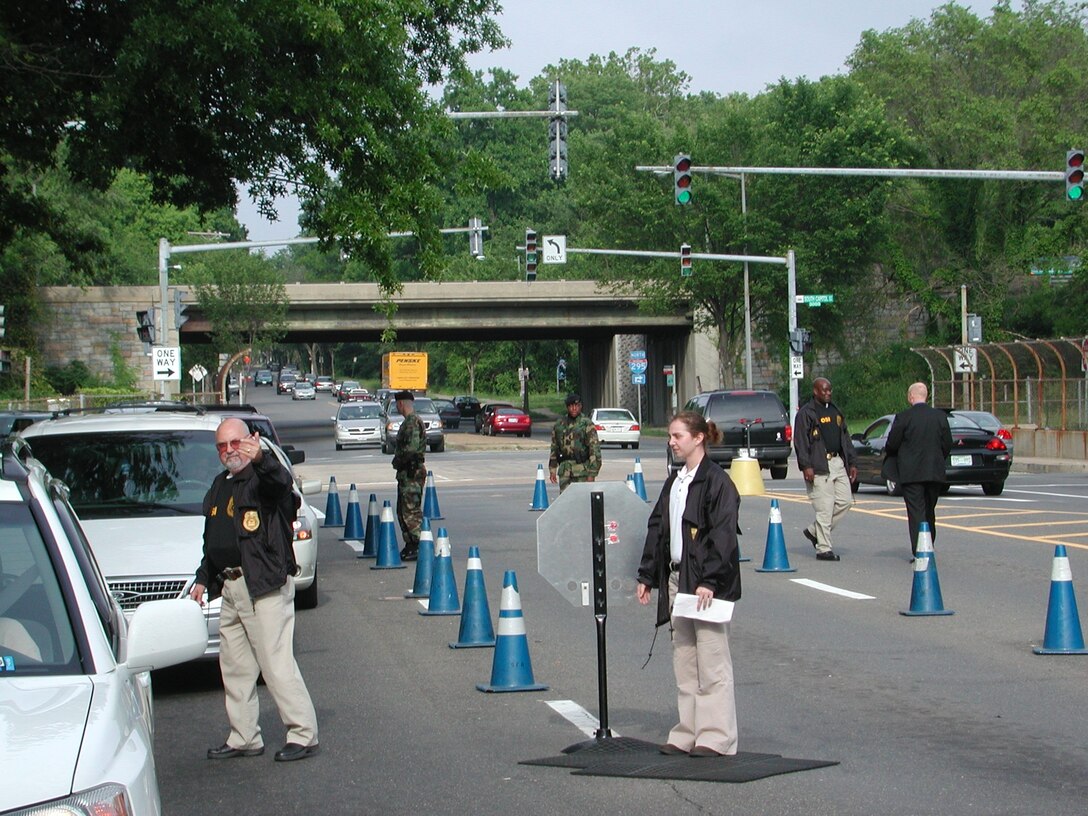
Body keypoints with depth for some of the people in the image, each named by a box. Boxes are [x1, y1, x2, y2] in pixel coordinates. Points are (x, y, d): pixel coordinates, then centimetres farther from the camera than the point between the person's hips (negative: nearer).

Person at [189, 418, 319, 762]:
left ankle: (304, 734, -1)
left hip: (265, 586, -9)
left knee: (277, 663, -8)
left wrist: (260, 458, -53)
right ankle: (244, 737, 20)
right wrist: (203, 578, 24)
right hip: (230, 588, 9)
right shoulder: (220, 486, 19)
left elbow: (281, 481, -34)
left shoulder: (261, 478, -7)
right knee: (234, 667, 12)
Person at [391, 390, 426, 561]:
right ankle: (410, 546, 20)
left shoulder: (413, 422, -16)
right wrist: (399, 460, 11)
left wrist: (397, 460, -15)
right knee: (402, 511, 15)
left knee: (411, 511, -11)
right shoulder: (408, 421, 17)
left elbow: (411, 448, -25)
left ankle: (418, 548, -11)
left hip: (412, 472, -11)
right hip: (406, 472, 11)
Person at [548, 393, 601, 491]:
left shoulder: (587, 424, -3)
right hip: (564, 470, 4)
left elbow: (595, 449, -7)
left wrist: (592, 475, -13)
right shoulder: (559, 424, 12)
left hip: (582, 470, -4)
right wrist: (552, 470, 13)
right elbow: (554, 447, 18)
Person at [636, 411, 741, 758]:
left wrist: (709, 581, -21)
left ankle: (716, 736, 1)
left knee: (711, 661, -4)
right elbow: (657, 529, 19)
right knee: (684, 662, 11)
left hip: (708, 584, -9)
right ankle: (688, 734, 17)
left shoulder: (717, 481, -11)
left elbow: (723, 536, -17)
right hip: (676, 579, 9)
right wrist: (647, 575, 14)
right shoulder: (674, 482, 15)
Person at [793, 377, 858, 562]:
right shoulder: (806, 413, -4)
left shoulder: (835, 411, 19)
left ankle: (815, 531, 19)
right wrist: (806, 466, -19)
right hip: (819, 466, -7)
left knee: (845, 501, 4)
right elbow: (800, 441, -10)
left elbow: (845, 438, 21)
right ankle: (823, 548, -1)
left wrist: (852, 462, 14)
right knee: (824, 508, -8)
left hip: (838, 463, 7)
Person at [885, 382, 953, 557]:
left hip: (911, 472, -4)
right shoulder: (940, 416, 3)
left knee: (916, 512, -4)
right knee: (929, 511, 17)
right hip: (934, 472, 4)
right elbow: (947, 444, 6)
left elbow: (892, 444, -7)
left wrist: (888, 453, 16)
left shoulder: (903, 417, -10)